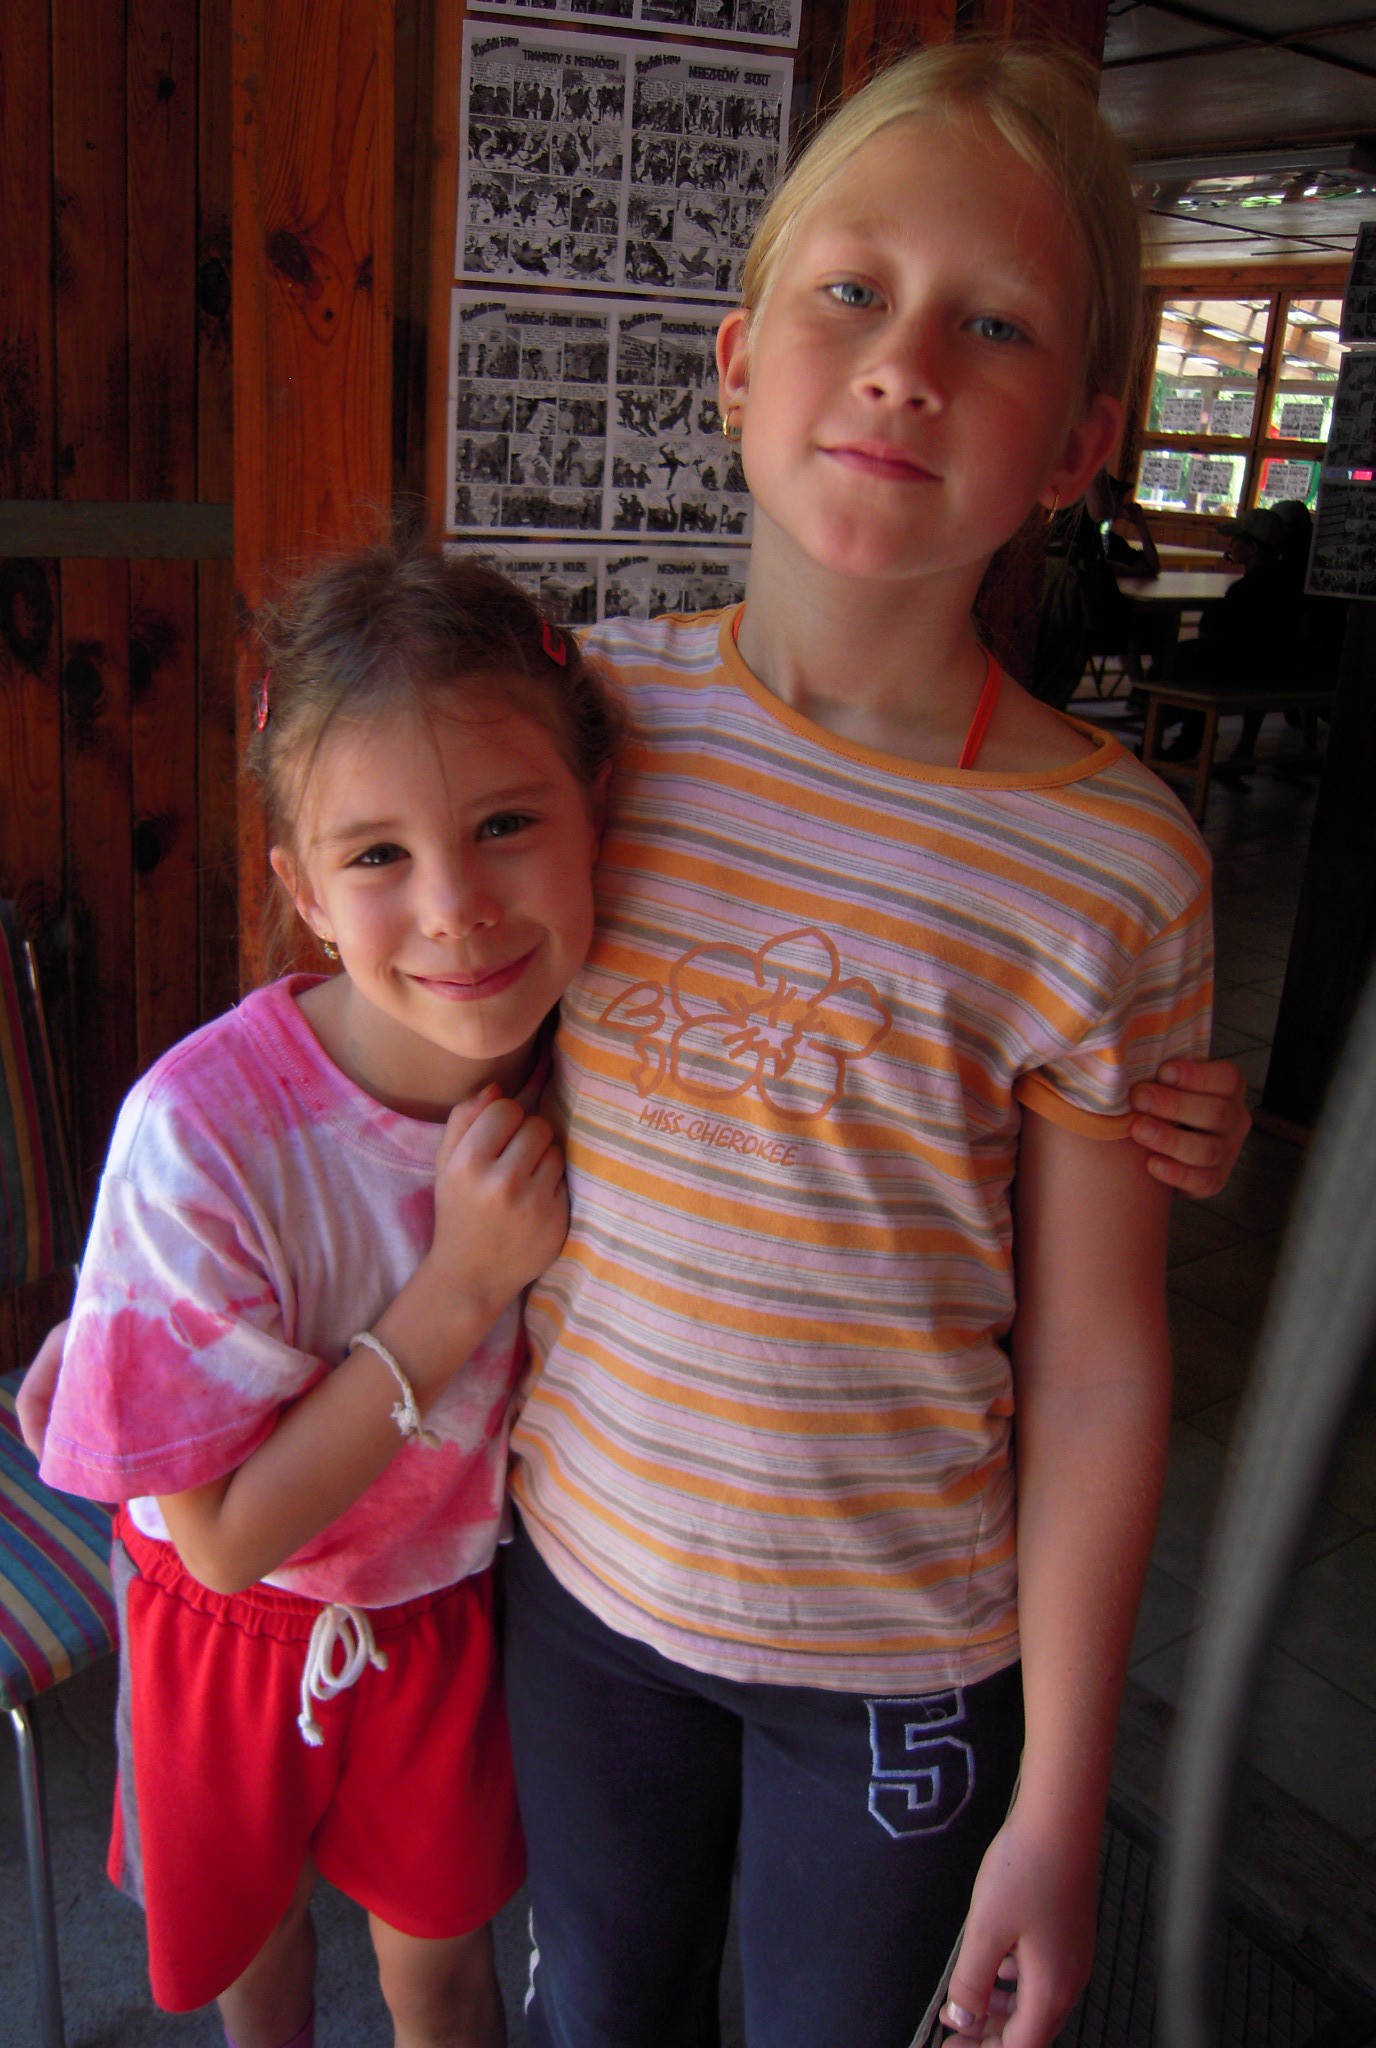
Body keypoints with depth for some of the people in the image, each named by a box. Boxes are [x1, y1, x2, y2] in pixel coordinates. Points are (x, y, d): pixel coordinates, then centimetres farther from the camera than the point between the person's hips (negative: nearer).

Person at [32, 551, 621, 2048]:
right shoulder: (203, 1136, -35)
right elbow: (227, 1535, -26)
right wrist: (461, 1288, -35)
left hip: (446, 1600, 2)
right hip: (241, 1620, -1)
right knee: (249, 1918, 29)